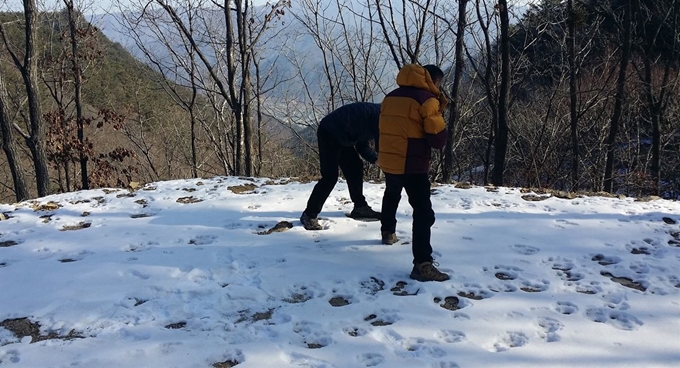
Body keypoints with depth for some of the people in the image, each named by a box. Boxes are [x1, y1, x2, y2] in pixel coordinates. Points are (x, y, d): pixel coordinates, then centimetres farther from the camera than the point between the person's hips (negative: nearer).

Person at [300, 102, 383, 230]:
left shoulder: (375, 113, 16)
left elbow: (362, 145, 17)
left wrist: (376, 159, 5)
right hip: (329, 133, -10)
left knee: (355, 168, 13)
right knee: (330, 176, -12)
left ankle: (360, 207, 24)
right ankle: (309, 214, -5)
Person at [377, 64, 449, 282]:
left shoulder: (391, 97, 11)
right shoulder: (427, 99, -11)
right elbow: (438, 139, -11)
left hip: (388, 160, 8)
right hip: (413, 165, -8)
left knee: (391, 196, 33)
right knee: (423, 212, -10)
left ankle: (388, 232, 51)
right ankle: (422, 264, -19)